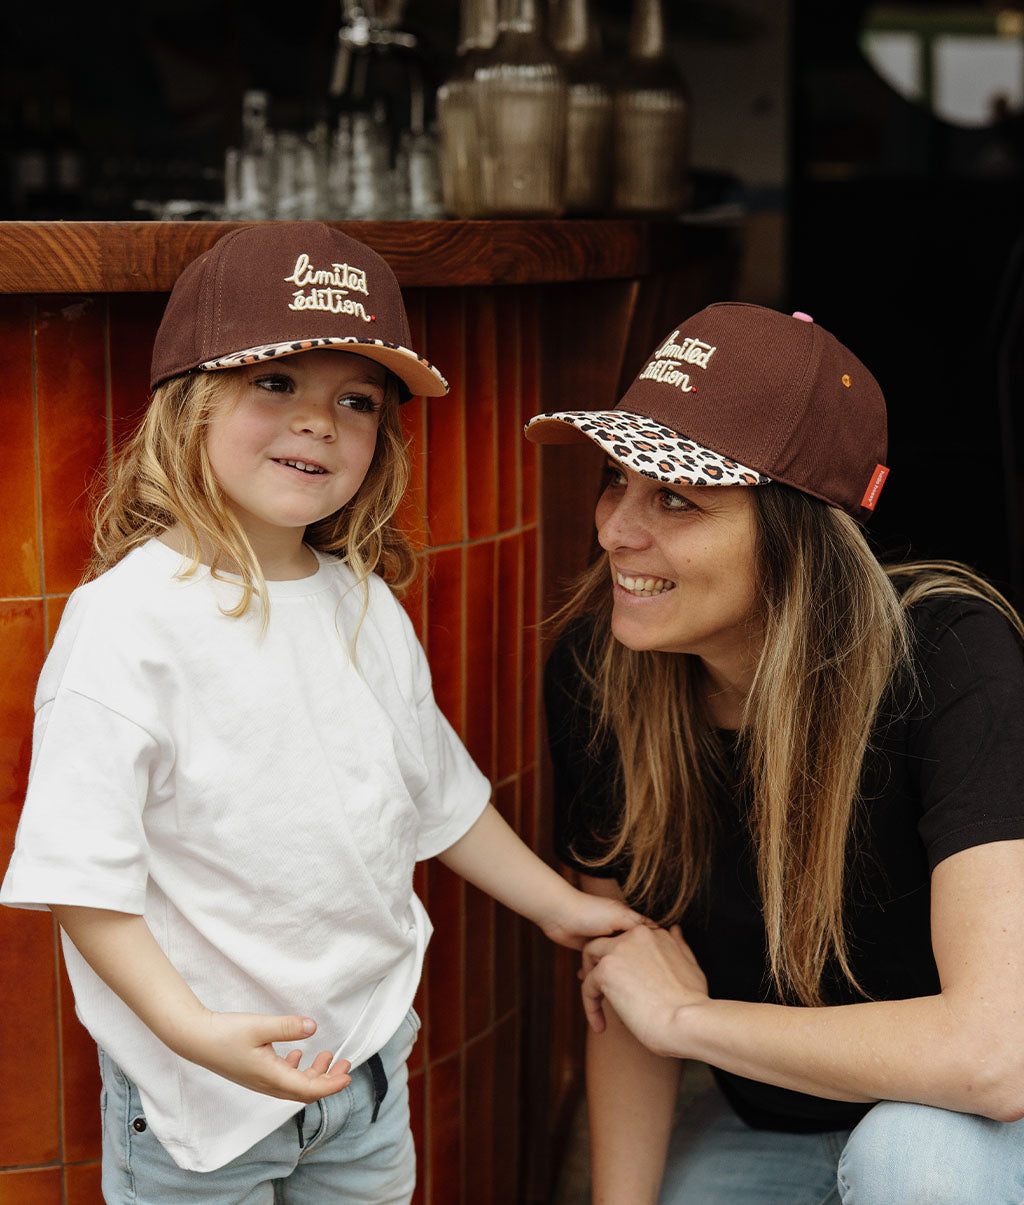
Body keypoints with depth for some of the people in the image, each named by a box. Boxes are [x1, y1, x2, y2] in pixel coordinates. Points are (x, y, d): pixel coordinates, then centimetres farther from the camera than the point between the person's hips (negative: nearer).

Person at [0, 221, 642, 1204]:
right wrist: (192, 1029, -29)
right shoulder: (131, 617, -20)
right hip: (198, 1084, -6)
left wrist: (558, 905, 19)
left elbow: (437, 790, 16)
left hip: (367, 1049, 6)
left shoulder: (367, 605, 3)